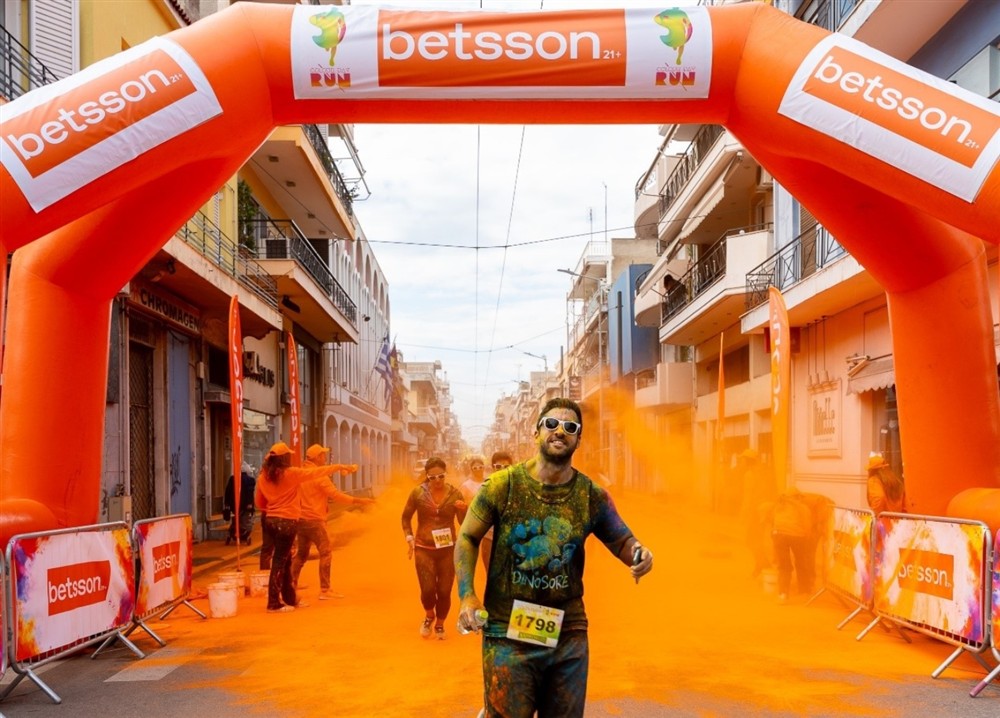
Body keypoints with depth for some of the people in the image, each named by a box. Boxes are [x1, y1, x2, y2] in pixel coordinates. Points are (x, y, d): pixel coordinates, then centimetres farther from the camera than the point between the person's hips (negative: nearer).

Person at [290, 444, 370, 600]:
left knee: (300, 554, 16)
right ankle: (325, 591, -4)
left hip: (301, 518, 8)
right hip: (315, 520, -8)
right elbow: (335, 495, -19)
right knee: (326, 554, -3)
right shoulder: (320, 475, -15)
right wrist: (359, 500, -18)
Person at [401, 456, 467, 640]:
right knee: (428, 590, -9)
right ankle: (429, 615, 25)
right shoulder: (418, 493, -6)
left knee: (444, 592, 3)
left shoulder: (454, 494, -5)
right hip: (423, 549, -1)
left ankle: (440, 624, 30)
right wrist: (409, 538, -4)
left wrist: (464, 510, -23)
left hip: (448, 550, 1)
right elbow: (406, 517, 8)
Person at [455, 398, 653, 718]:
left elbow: (622, 540, 5)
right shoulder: (502, 485, -7)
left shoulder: (592, 496, -3)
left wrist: (638, 553, -19)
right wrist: (467, 596, -11)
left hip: (569, 635, 3)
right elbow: (468, 538, 1)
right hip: (507, 632, -3)